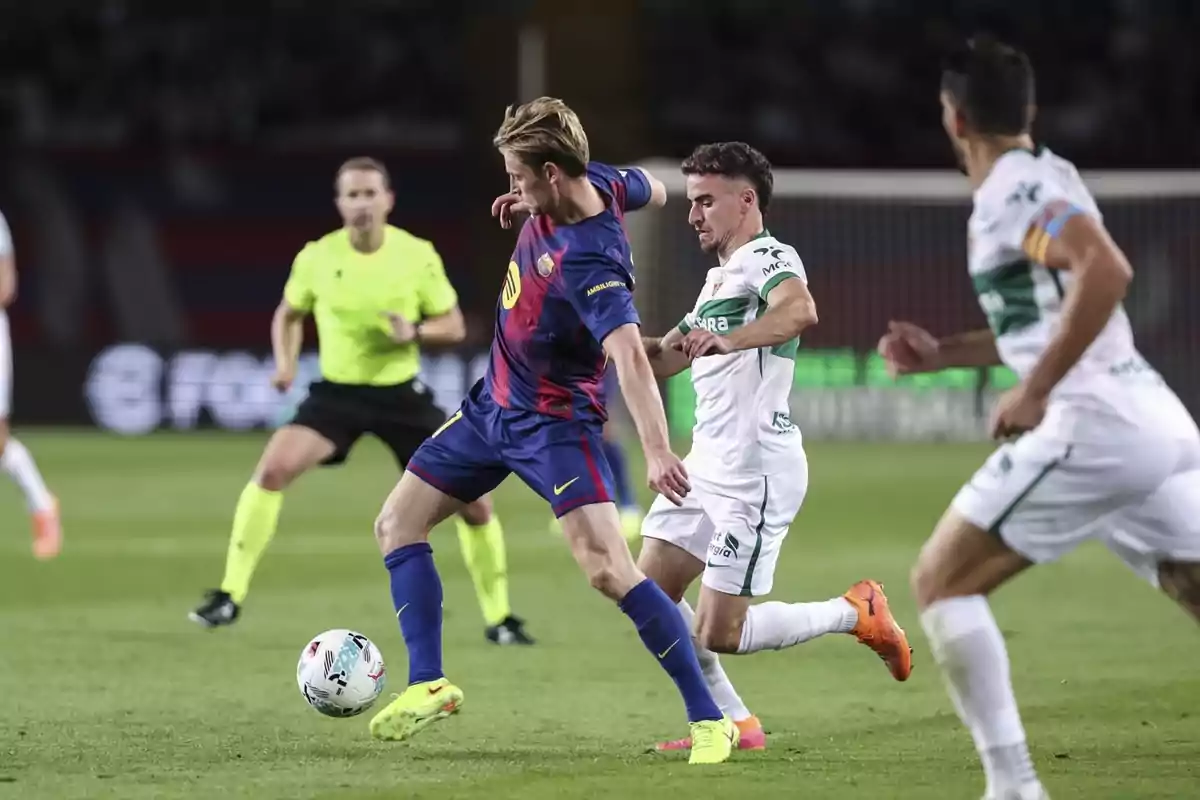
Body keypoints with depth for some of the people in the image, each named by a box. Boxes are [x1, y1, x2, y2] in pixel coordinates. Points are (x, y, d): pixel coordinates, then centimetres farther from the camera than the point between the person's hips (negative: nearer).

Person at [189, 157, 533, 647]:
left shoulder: (418, 255, -9)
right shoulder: (316, 257, -7)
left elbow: (454, 326, 0)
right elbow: (289, 314, 12)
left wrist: (416, 332, -21)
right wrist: (285, 362, -7)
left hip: (402, 395, 0)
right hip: (337, 393, 0)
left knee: (474, 500, -6)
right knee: (273, 468, -24)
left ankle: (498, 618, 14)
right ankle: (230, 596, -15)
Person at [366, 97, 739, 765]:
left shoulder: (589, 263, -32)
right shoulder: (600, 181, -8)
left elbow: (629, 355, -45)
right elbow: (652, 191, 15)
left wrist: (657, 450, -59)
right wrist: (536, 204, 10)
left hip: (554, 421, -10)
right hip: (493, 404, 10)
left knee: (607, 567, -21)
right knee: (398, 524, 9)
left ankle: (709, 719, -16)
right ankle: (429, 685, 10)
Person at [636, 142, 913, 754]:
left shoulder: (768, 258, -11)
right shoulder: (720, 276, 20)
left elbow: (800, 311, -36)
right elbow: (663, 359, 28)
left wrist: (727, 339, -50)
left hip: (756, 471, -10)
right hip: (708, 462, 10)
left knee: (720, 634, -8)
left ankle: (857, 613, 10)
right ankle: (733, 724, 12)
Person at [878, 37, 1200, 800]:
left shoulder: (1014, 188, -8)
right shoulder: (1041, 178, 21)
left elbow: (1107, 271, -26)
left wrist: (1033, 392, -21)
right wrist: (944, 353, 30)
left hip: (1093, 422, -9)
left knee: (941, 582, 1)